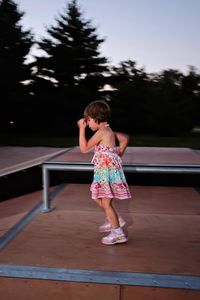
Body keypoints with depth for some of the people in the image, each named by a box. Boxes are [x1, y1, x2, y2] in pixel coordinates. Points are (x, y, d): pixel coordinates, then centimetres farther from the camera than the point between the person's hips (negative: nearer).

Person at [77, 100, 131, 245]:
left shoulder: (101, 132, -18)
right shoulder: (109, 131, 10)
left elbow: (84, 148, -17)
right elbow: (125, 138, 22)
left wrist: (82, 128, -13)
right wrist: (119, 153, 17)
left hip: (108, 171, -10)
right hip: (104, 171, 10)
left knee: (106, 203, -2)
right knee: (98, 198, 21)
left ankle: (118, 233, 7)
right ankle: (114, 220, 34)